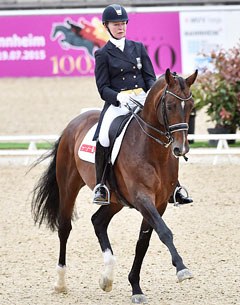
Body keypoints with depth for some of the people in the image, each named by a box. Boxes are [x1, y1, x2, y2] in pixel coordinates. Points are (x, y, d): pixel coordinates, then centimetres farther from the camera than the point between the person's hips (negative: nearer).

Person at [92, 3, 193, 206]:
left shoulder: (138, 48, 16)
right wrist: (119, 97, -20)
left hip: (143, 99, 3)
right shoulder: (103, 54, 7)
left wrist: (151, 93, -10)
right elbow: (103, 88, 0)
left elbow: (150, 77, 12)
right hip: (117, 103, -3)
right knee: (104, 137, -30)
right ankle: (100, 186, -17)